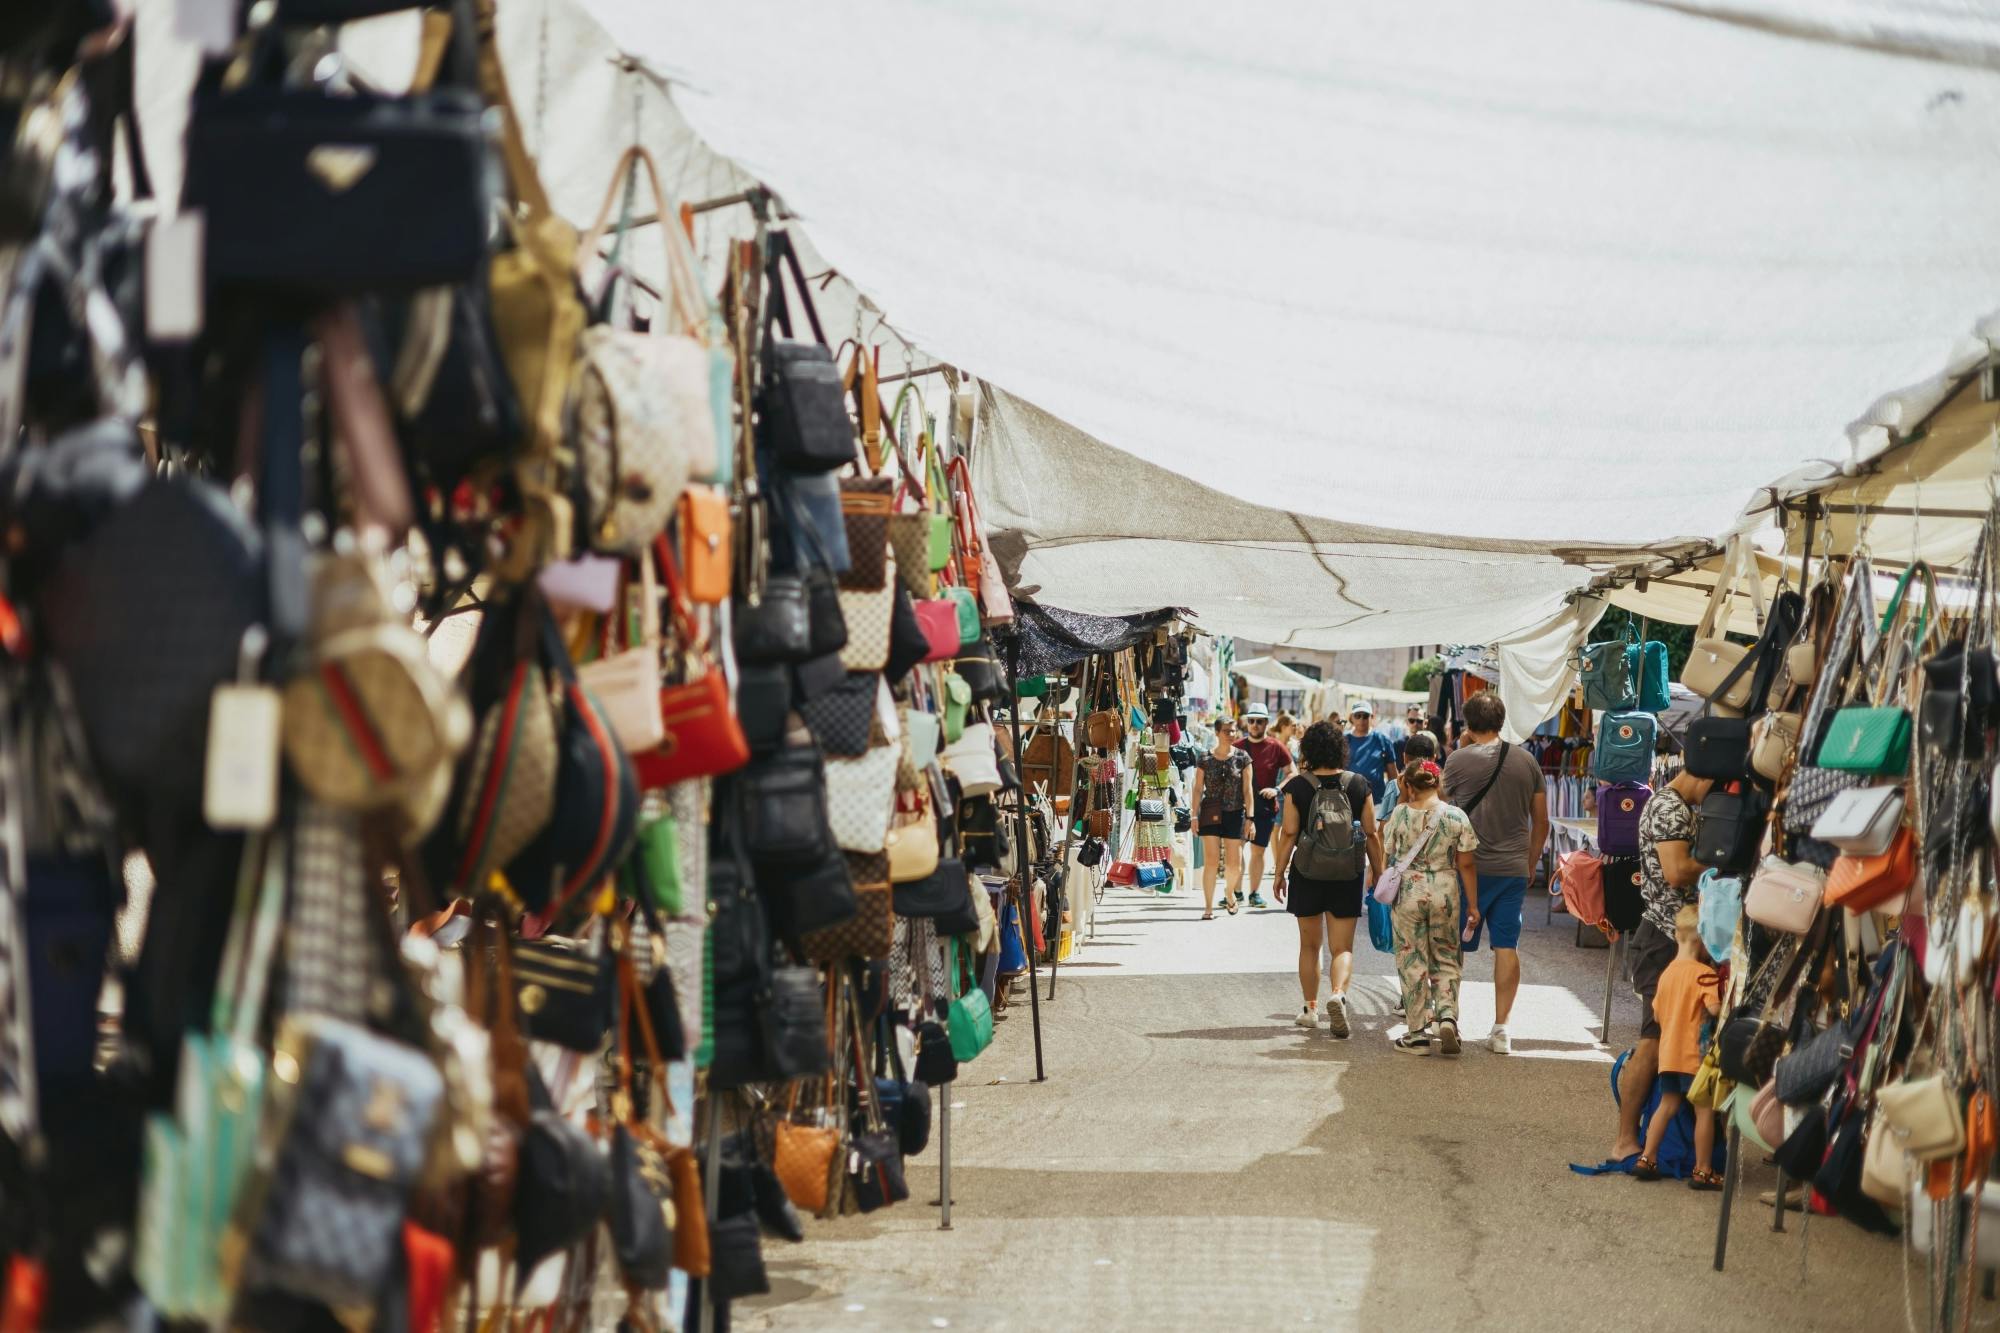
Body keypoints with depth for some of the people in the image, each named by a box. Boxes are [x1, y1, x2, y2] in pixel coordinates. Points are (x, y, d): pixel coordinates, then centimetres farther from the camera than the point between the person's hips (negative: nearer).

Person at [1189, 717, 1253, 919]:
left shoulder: (1242, 758, 2)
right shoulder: (1206, 759, 1)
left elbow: (1247, 789, 2)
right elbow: (1198, 789, 3)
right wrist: (1195, 816, -3)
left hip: (1234, 813, 1)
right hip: (1210, 814, -1)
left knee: (1234, 863, 5)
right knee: (1211, 861, -4)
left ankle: (1229, 892, 36)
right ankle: (1208, 907, 1)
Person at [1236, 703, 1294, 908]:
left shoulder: (1276, 747, 1)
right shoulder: (1237, 747, 5)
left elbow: (1292, 773, 6)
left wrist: (1276, 789, -8)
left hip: (1265, 805, -1)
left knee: (1258, 850, 4)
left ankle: (1255, 892, 13)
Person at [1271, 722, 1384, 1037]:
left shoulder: (1297, 787, -6)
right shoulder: (1359, 786, -1)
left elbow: (1288, 833, -6)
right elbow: (1372, 834, 1)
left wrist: (1280, 873, 3)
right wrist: (1378, 873, 11)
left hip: (1308, 875, 0)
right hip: (1348, 878, 0)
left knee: (1310, 945, 16)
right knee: (1343, 948, 3)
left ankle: (1310, 1008, 22)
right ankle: (1338, 994, -24)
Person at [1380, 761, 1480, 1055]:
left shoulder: (1399, 815, -5)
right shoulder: (1456, 816, -4)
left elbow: (1388, 856, 3)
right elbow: (1466, 864, -2)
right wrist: (1473, 904, 5)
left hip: (1407, 894, -1)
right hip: (1445, 893, 1)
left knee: (1413, 963, 7)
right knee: (1446, 959, 15)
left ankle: (1418, 1033, 8)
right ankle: (1447, 1017, -5)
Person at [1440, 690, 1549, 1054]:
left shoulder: (1459, 760, -7)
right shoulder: (1527, 762, 4)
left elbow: (1443, 802, 11)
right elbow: (1541, 822, 9)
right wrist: (1530, 864, 21)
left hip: (1471, 867, -3)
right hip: (1514, 870, 3)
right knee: (1507, 946, 4)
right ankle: (1501, 1028, 2)